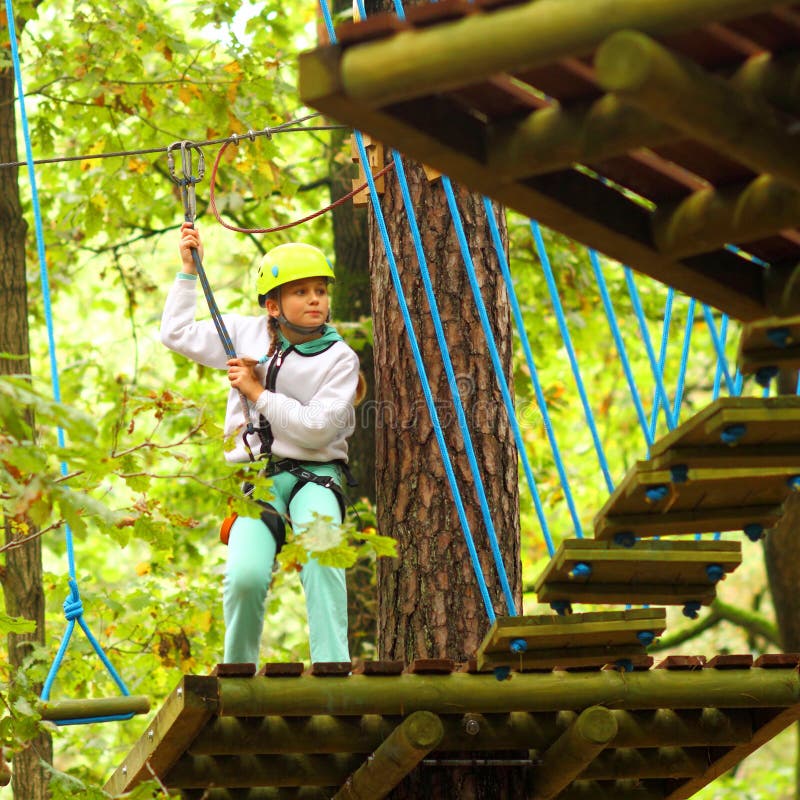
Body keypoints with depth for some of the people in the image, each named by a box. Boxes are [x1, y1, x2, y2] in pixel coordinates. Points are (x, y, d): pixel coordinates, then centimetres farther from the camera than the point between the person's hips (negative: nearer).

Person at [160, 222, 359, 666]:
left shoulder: (339, 359, -1)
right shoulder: (246, 334, 9)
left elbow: (317, 428, -11)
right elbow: (177, 334, 16)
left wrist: (258, 392, -9)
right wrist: (189, 270, 12)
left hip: (314, 474, -2)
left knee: (321, 558, -32)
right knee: (245, 575, -22)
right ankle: (238, 674, 1)